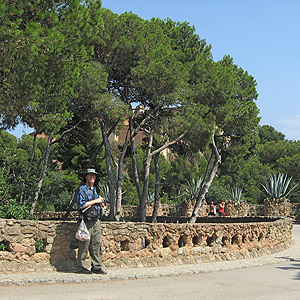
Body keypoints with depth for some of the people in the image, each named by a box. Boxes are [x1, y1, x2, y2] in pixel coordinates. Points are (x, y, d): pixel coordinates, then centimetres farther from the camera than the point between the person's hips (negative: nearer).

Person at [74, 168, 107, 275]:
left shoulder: (96, 190, 21)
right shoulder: (82, 189, -4)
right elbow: (81, 205, -15)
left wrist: (101, 204, 5)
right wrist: (95, 201, -11)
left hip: (96, 221, 7)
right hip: (86, 220, -7)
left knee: (97, 243, 5)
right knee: (84, 244, -6)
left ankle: (97, 267, 10)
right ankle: (80, 267, 1)